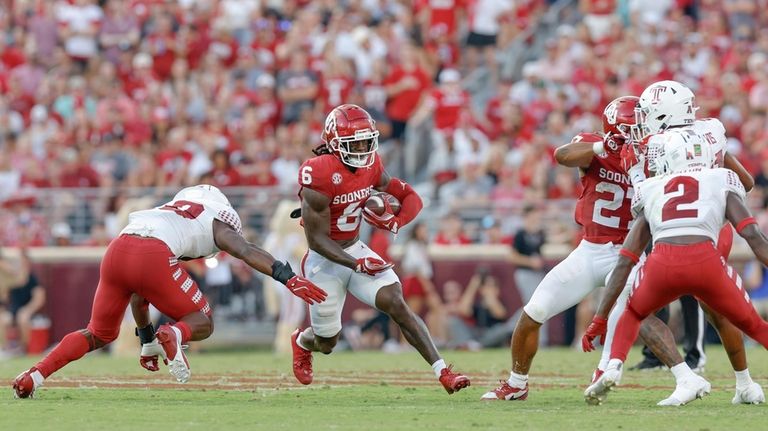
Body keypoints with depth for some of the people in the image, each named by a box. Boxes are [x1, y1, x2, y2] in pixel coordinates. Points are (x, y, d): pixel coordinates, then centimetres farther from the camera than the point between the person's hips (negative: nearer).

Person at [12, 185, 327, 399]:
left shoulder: (165, 214, 40)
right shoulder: (216, 222, 25)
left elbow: (138, 295, 44)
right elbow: (248, 252, 4)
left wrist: (147, 340, 51)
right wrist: (288, 278, -2)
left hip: (117, 250, 5)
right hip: (154, 257, -5)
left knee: (99, 334, 24)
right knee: (202, 324, 15)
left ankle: (33, 376, 7)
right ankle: (174, 336, -20)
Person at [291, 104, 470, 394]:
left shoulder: (370, 167, -5)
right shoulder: (320, 175, -26)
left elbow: (410, 198, 4)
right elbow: (316, 239, -23)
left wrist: (395, 222, -18)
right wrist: (357, 265, -31)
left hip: (355, 249, 5)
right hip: (325, 261, -5)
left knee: (397, 305, -16)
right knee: (327, 343, 11)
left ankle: (443, 372, -21)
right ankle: (302, 342, 49)